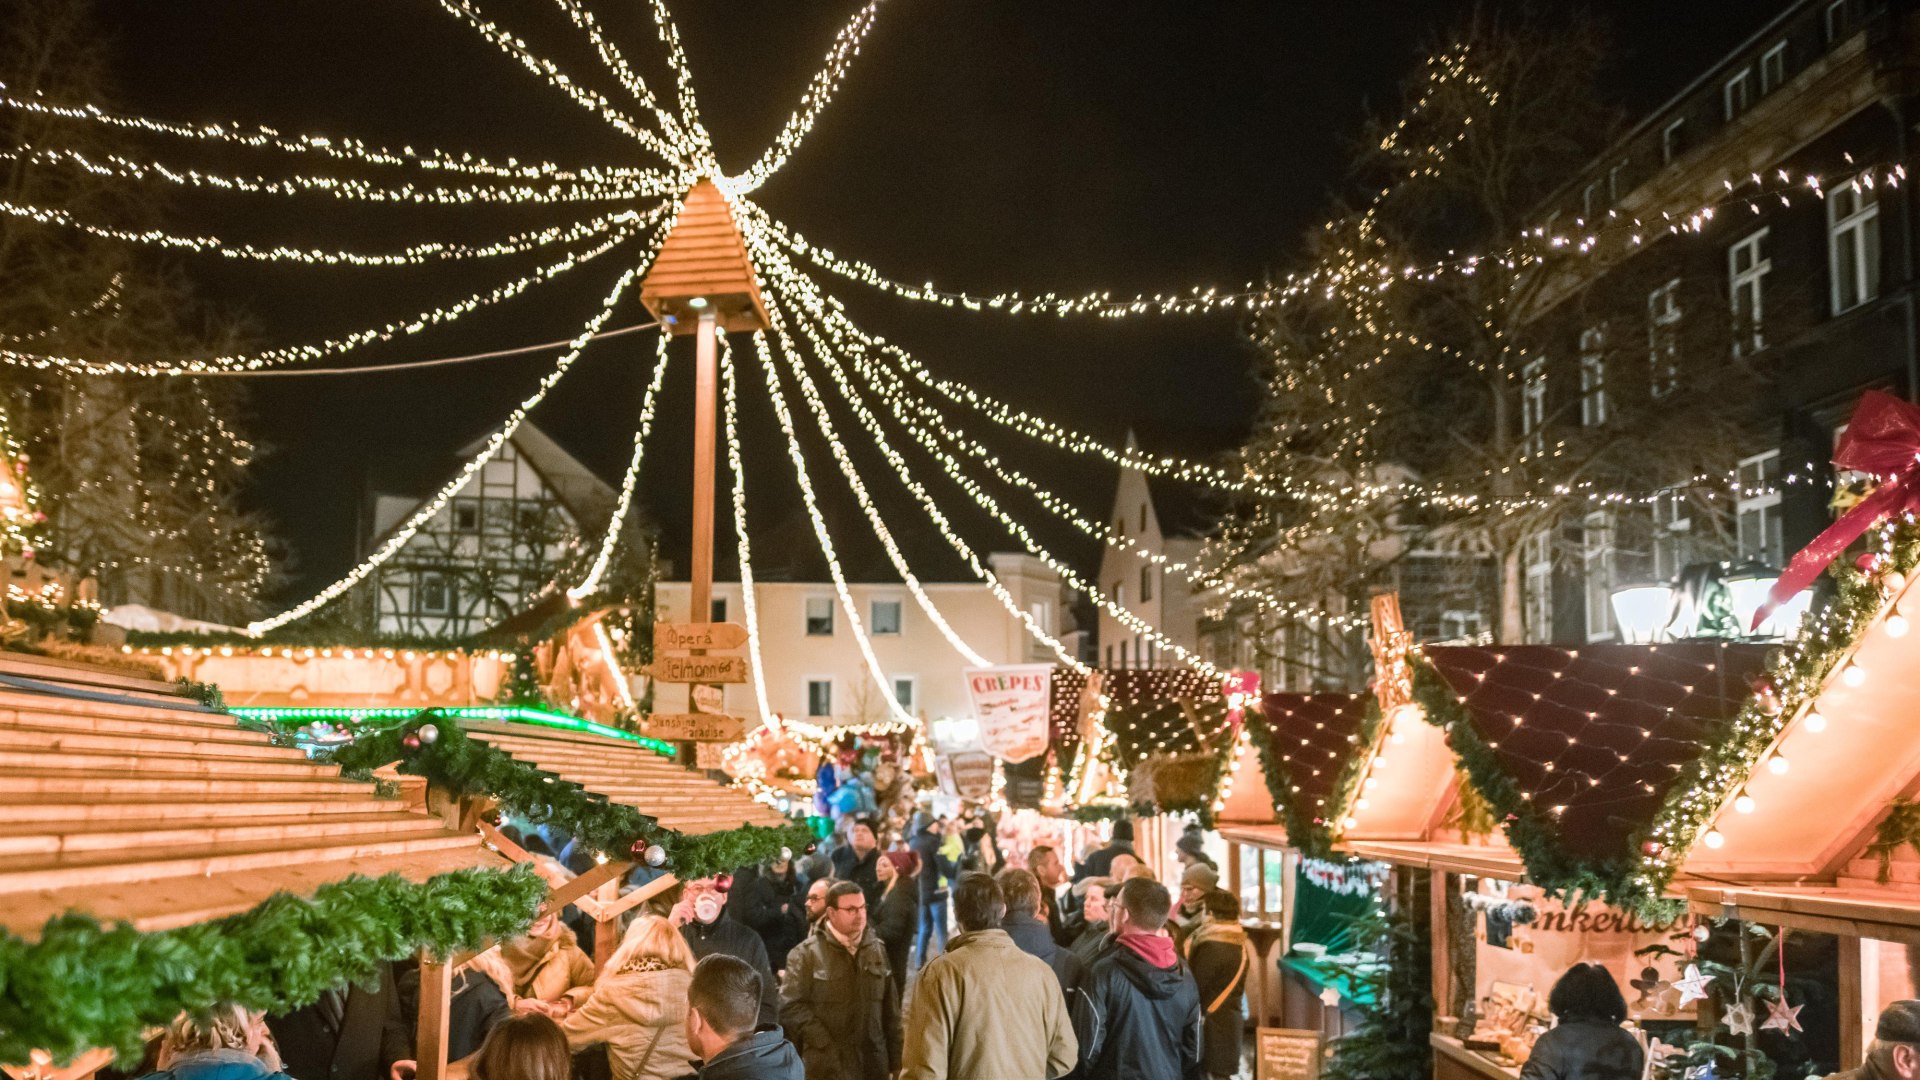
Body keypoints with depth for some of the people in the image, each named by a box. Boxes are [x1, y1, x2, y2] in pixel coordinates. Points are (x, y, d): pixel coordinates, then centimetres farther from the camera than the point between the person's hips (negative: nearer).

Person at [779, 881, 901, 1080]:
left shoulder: (877, 950, 11)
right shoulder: (807, 953, -4)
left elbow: (889, 1009, 14)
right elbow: (790, 1005, -10)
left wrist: (894, 1061, 11)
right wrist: (824, 1044, -14)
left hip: (873, 1064, 5)